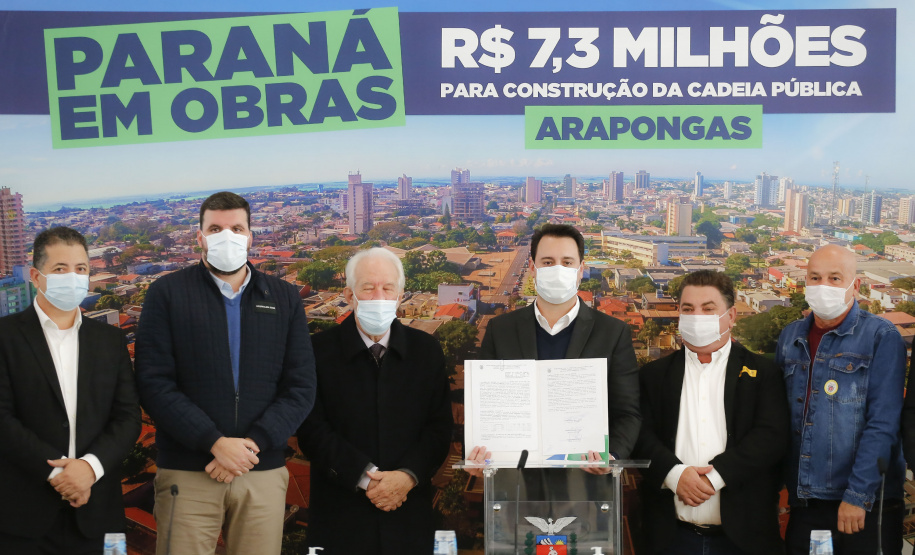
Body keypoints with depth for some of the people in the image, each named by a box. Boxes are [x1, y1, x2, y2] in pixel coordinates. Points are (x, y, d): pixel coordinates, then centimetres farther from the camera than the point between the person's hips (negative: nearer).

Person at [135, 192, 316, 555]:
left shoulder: (284, 299, 10)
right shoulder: (166, 293, 3)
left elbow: (301, 388, 5)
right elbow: (154, 384, -4)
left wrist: (252, 443, -9)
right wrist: (215, 442, -13)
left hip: (264, 472, 2)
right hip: (187, 474, -2)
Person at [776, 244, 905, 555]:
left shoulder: (880, 337, -7)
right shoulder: (790, 337, 9)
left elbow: (882, 425, -12)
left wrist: (858, 496, -16)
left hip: (864, 505, -4)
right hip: (802, 502, 5)